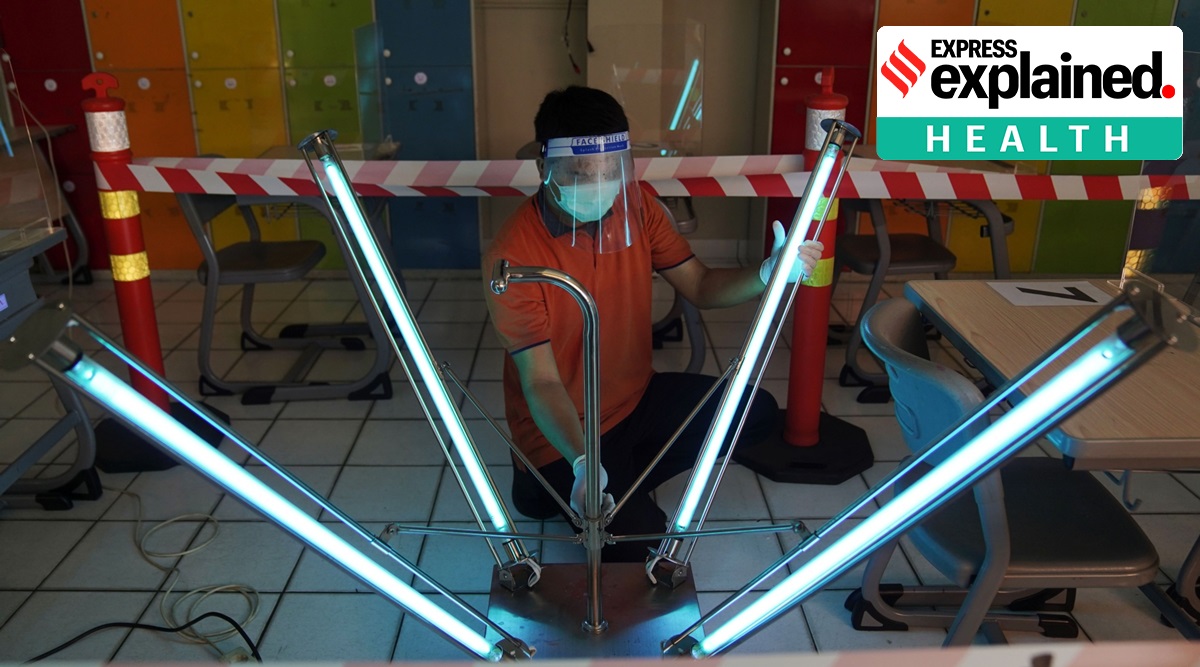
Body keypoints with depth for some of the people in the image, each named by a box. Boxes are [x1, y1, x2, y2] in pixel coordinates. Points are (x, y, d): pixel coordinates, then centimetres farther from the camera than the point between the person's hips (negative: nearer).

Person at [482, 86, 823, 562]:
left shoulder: (636, 206, -9)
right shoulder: (512, 255, -27)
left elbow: (700, 286, -4)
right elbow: (541, 381, -27)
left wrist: (768, 274, -25)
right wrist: (582, 463, -43)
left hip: (637, 398, 7)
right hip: (562, 433, -6)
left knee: (757, 413, -4)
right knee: (640, 546, -18)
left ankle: (621, 481, 4)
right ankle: (550, 486, 11)